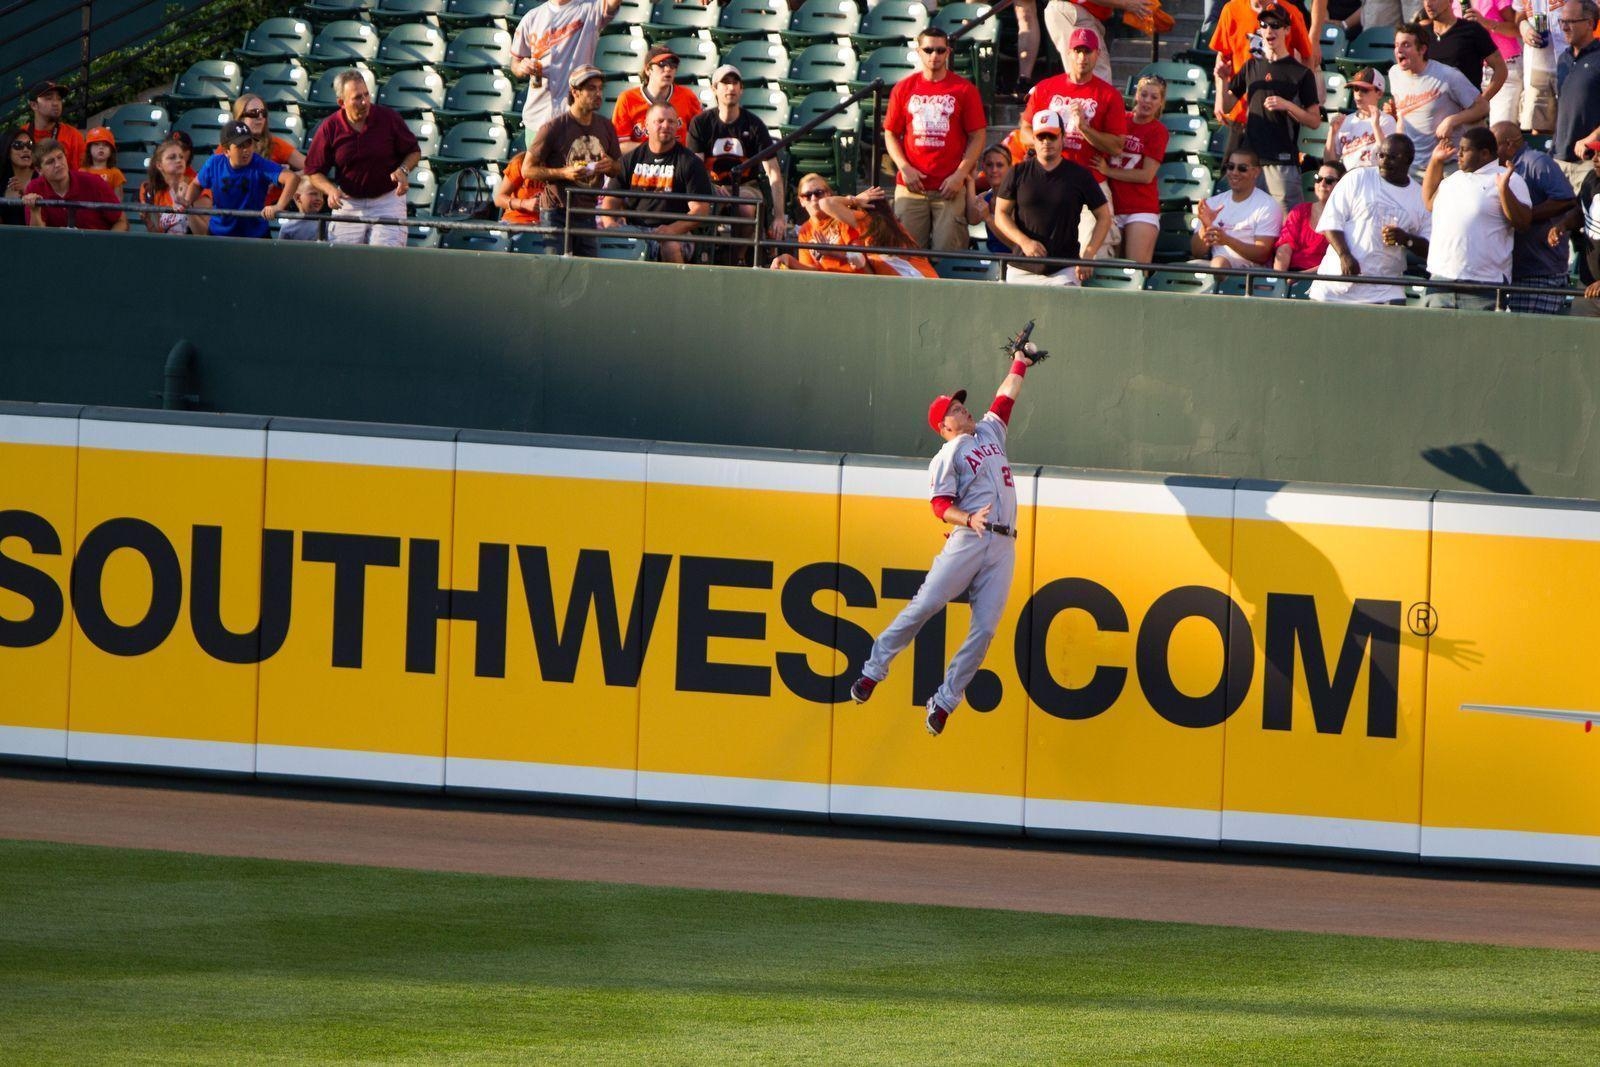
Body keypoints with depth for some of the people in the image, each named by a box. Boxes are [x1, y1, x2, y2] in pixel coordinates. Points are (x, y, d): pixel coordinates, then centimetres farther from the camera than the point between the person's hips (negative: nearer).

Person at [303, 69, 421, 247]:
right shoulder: (329, 128, -7)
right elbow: (313, 172, -1)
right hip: (349, 203, 1)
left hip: (387, 201, -1)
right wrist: (331, 190, -20)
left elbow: (414, 152, 5)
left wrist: (403, 171, -16)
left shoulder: (388, 118, -8)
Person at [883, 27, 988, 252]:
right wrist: (904, 168, -4)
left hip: (951, 187, -2)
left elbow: (977, 137, 3)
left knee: (948, 250, -7)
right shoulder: (903, 88, 9)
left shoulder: (965, 90, 3)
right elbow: (890, 134, 12)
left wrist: (960, 174, -8)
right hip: (911, 186, 2)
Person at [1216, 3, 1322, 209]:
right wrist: (1221, 78, -1)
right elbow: (1224, 107, 15)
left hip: (1282, 161, -5)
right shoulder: (1251, 67, 14)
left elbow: (1315, 121, -1)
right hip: (1250, 155, 5)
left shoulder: (1301, 73, 0)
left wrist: (1287, 106, -16)